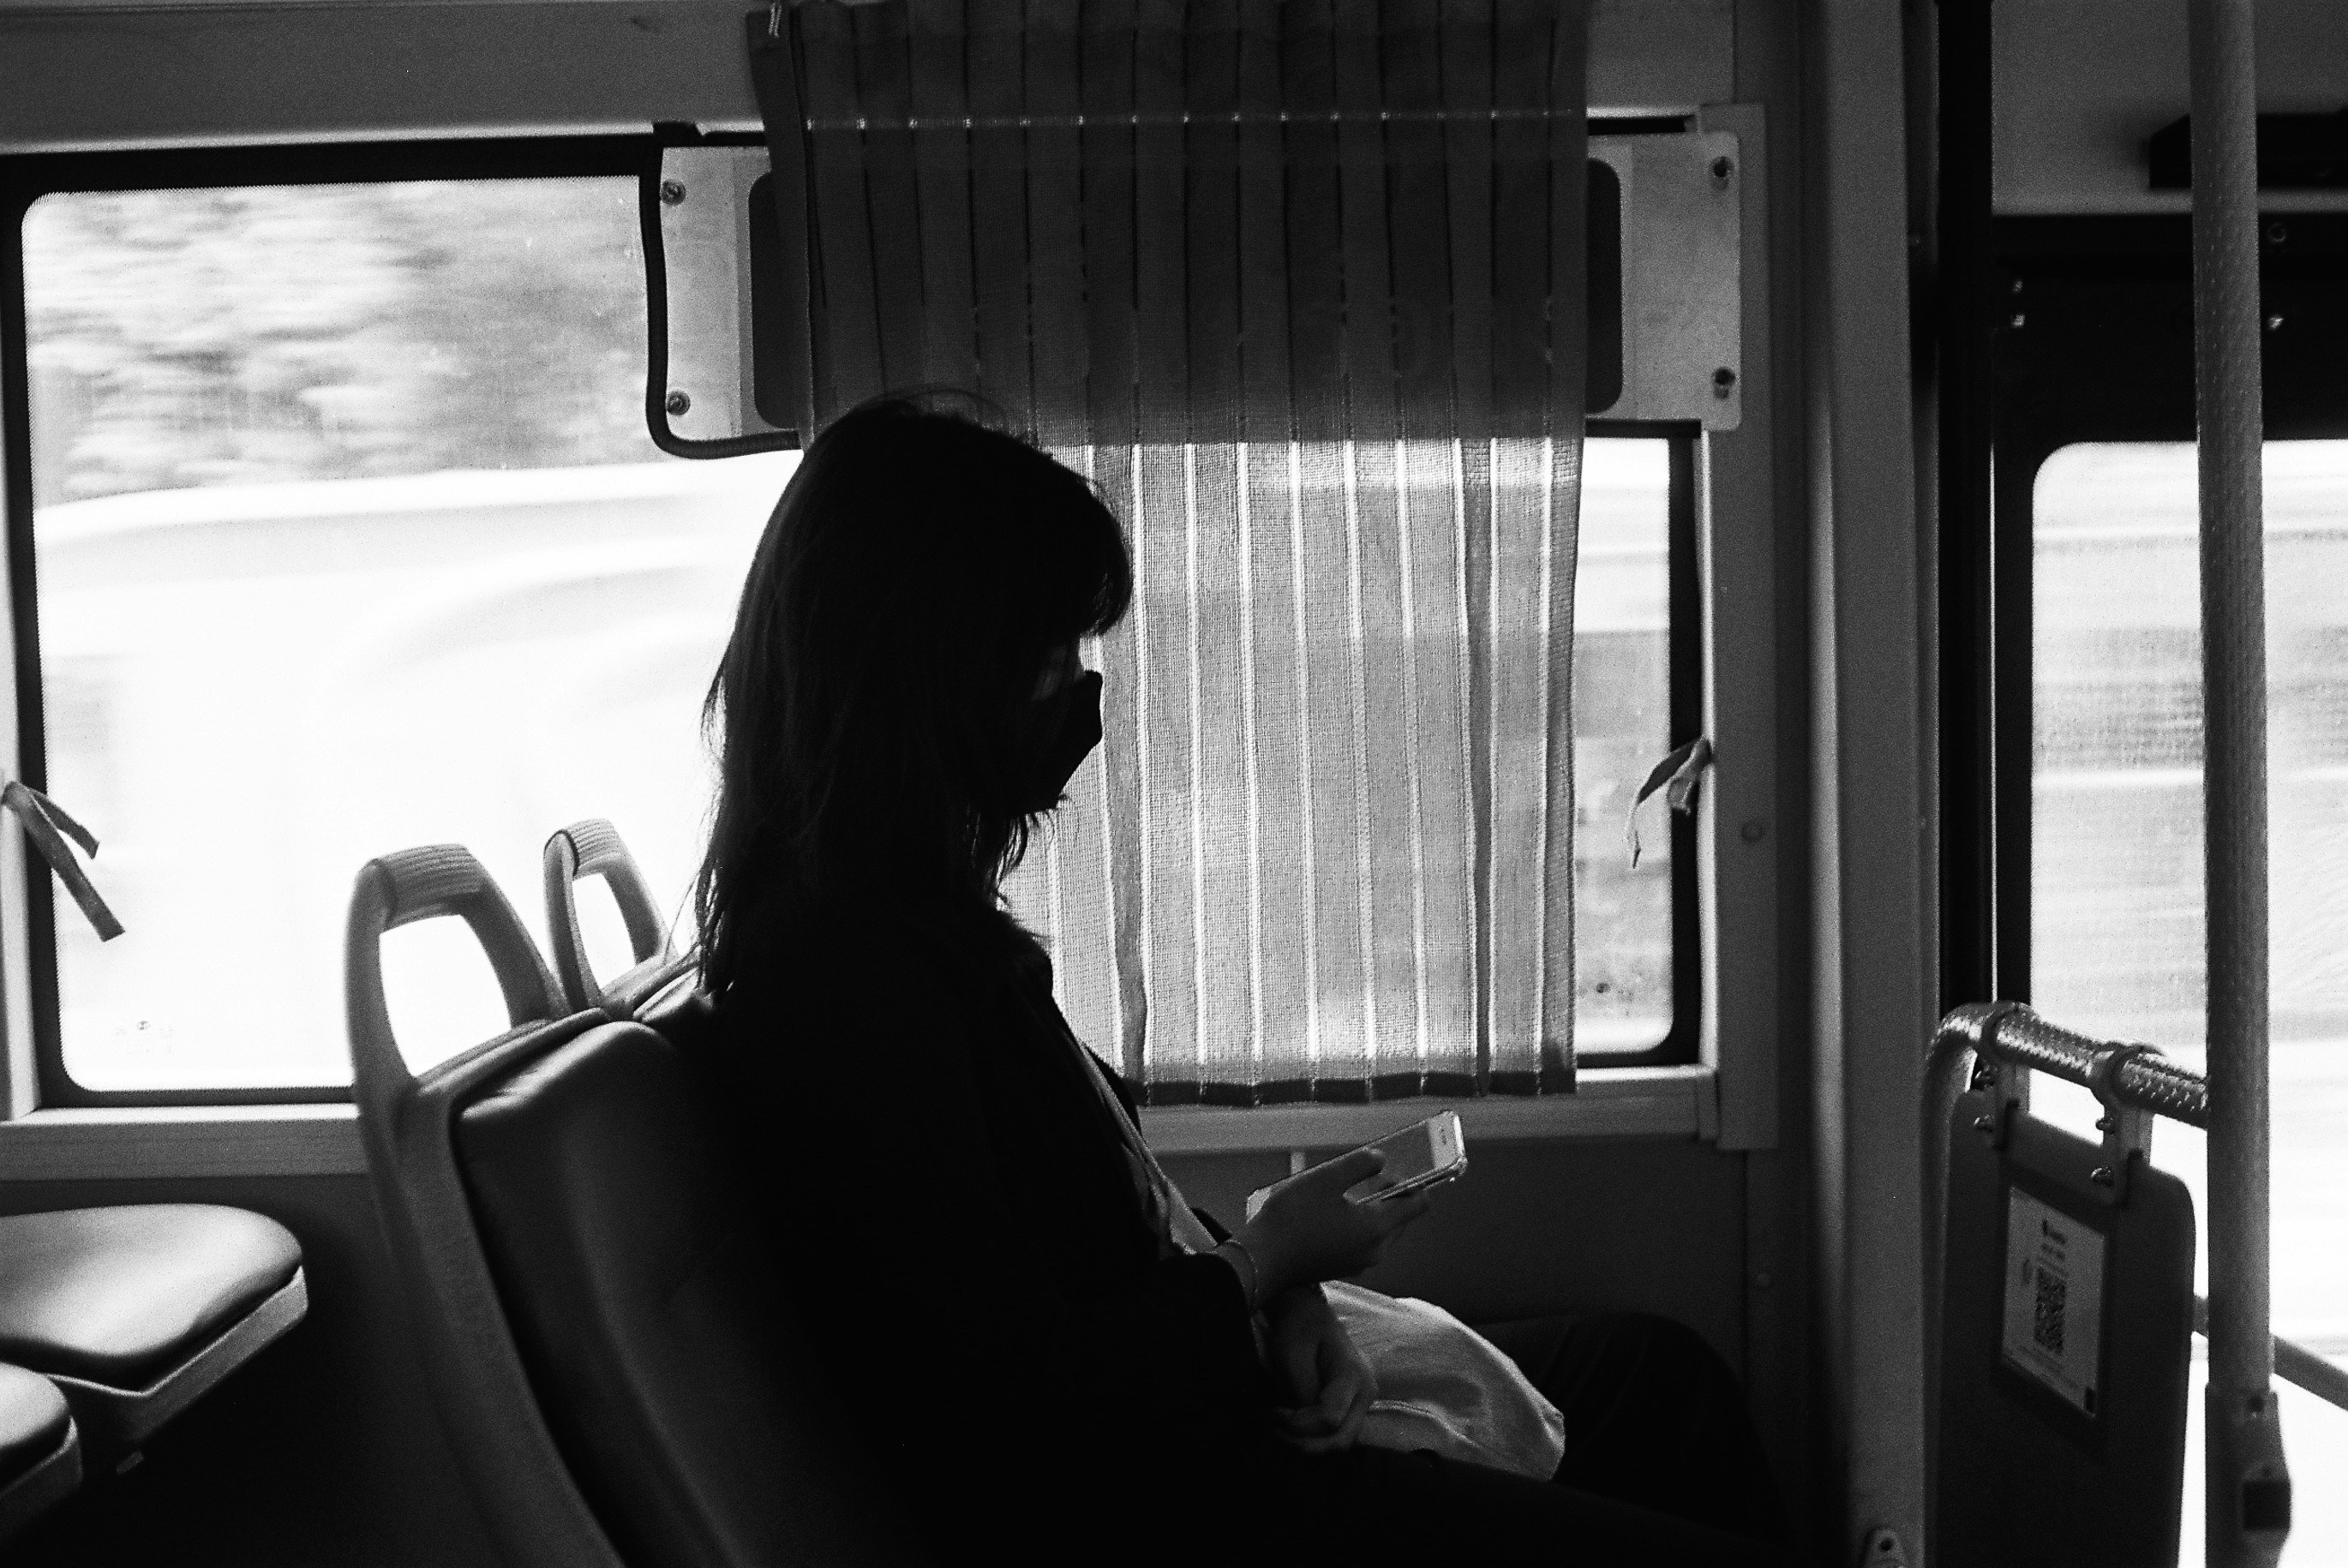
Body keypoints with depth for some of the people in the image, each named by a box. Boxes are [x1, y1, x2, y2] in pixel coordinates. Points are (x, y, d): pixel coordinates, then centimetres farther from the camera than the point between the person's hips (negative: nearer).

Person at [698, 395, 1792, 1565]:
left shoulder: (913, 917, 8)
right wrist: (1259, 1267, -12)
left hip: (1187, 1416, 10)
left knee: (1658, 1375, 18)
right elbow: (1022, 1407, -25)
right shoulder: (845, 970, -25)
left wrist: (1273, 1288, -2)